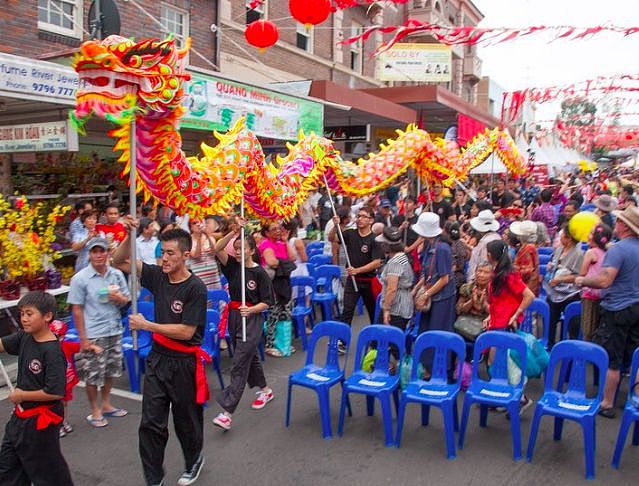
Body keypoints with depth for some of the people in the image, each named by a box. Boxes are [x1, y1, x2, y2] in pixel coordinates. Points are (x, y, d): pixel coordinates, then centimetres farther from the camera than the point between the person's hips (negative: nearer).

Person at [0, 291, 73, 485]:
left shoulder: (52, 352, -27)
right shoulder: (24, 337, -4)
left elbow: (55, 392, -30)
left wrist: (21, 395, -18)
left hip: (41, 420, -8)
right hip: (20, 415, 8)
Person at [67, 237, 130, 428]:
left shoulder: (117, 274, 1)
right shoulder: (80, 279, -10)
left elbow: (126, 300, 10)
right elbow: (77, 310, -9)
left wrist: (118, 298, -14)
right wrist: (83, 338, -11)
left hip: (114, 331, 5)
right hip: (93, 335, -5)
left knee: (110, 370, 18)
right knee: (93, 375, 4)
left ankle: (106, 405, 36)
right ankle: (95, 411, 23)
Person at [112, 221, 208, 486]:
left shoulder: (195, 287, -19)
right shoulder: (157, 276, -3)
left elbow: (186, 331, -21)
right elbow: (119, 261, -1)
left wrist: (146, 325, -19)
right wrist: (130, 235, -18)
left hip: (183, 363, -4)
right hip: (157, 358, 5)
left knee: (186, 421, 16)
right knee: (150, 423, 6)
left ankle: (194, 461, 43)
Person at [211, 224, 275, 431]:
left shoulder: (259, 272, -10)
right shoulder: (233, 265, 2)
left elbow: (266, 303, -7)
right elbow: (217, 249, -16)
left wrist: (251, 310, -24)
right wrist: (233, 233, -27)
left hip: (252, 319, -6)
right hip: (234, 316, 6)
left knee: (240, 364, -8)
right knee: (249, 357, 20)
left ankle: (227, 412, -8)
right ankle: (265, 390, 42)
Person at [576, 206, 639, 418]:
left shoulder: (618, 249, -19)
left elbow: (604, 280, -28)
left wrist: (581, 280, -11)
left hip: (618, 310, -8)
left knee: (610, 360, 2)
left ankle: (607, 404, 9)